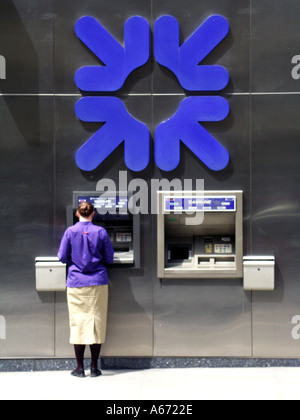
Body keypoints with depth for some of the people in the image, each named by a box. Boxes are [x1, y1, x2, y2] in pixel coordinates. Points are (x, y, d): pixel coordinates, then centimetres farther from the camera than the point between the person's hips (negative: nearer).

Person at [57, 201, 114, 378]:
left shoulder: (70, 232, -3)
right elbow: (109, 258, 3)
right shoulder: (100, 231, -2)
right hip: (98, 283, 0)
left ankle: (80, 368, 8)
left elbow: (63, 257, 2)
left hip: (76, 284, 0)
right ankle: (94, 367, 9)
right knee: (96, 322, 6)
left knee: (78, 323, 5)